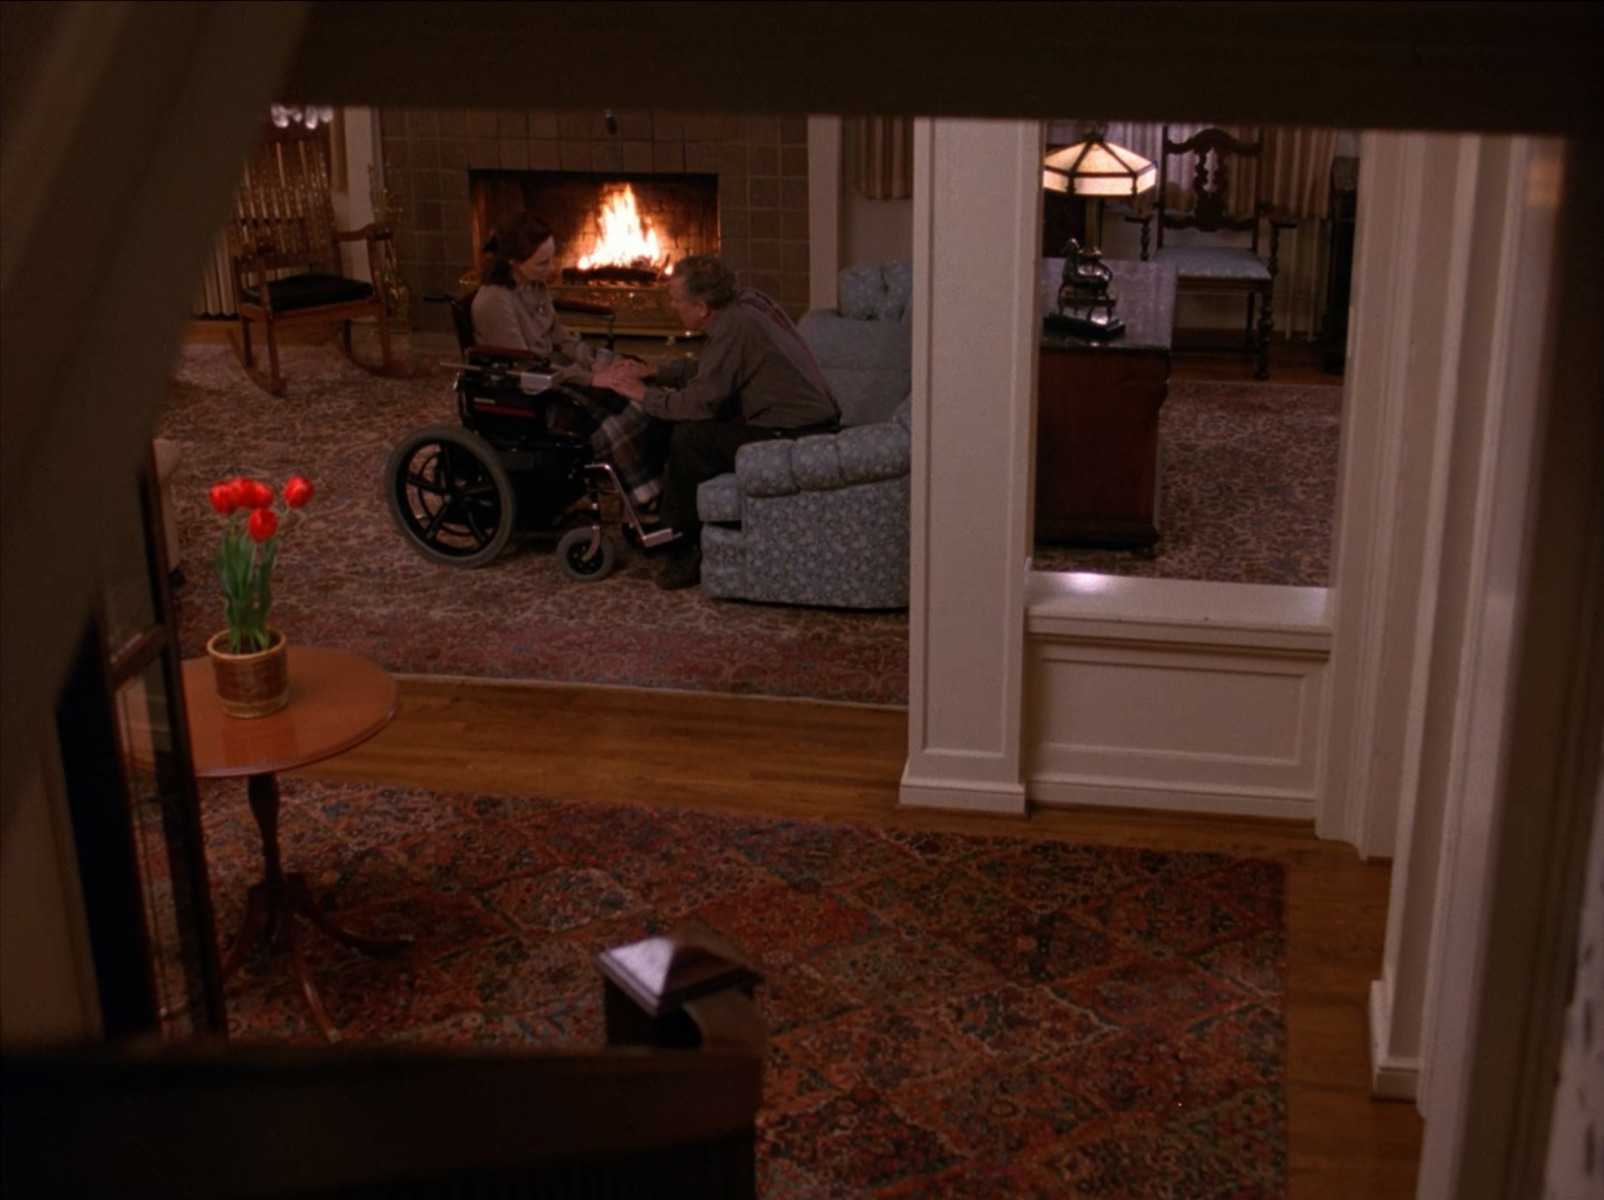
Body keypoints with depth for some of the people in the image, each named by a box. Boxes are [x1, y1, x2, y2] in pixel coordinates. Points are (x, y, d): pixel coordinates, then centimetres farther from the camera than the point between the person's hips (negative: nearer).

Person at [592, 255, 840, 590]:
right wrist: (654, 372, 13)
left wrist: (644, 395, -5)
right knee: (699, 426, 14)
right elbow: (703, 367, 23)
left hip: (796, 440, -10)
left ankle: (688, 547, 2)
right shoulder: (747, 303, 10)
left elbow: (701, 401, -18)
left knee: (690, 438, -12)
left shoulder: (734, 326, -19)